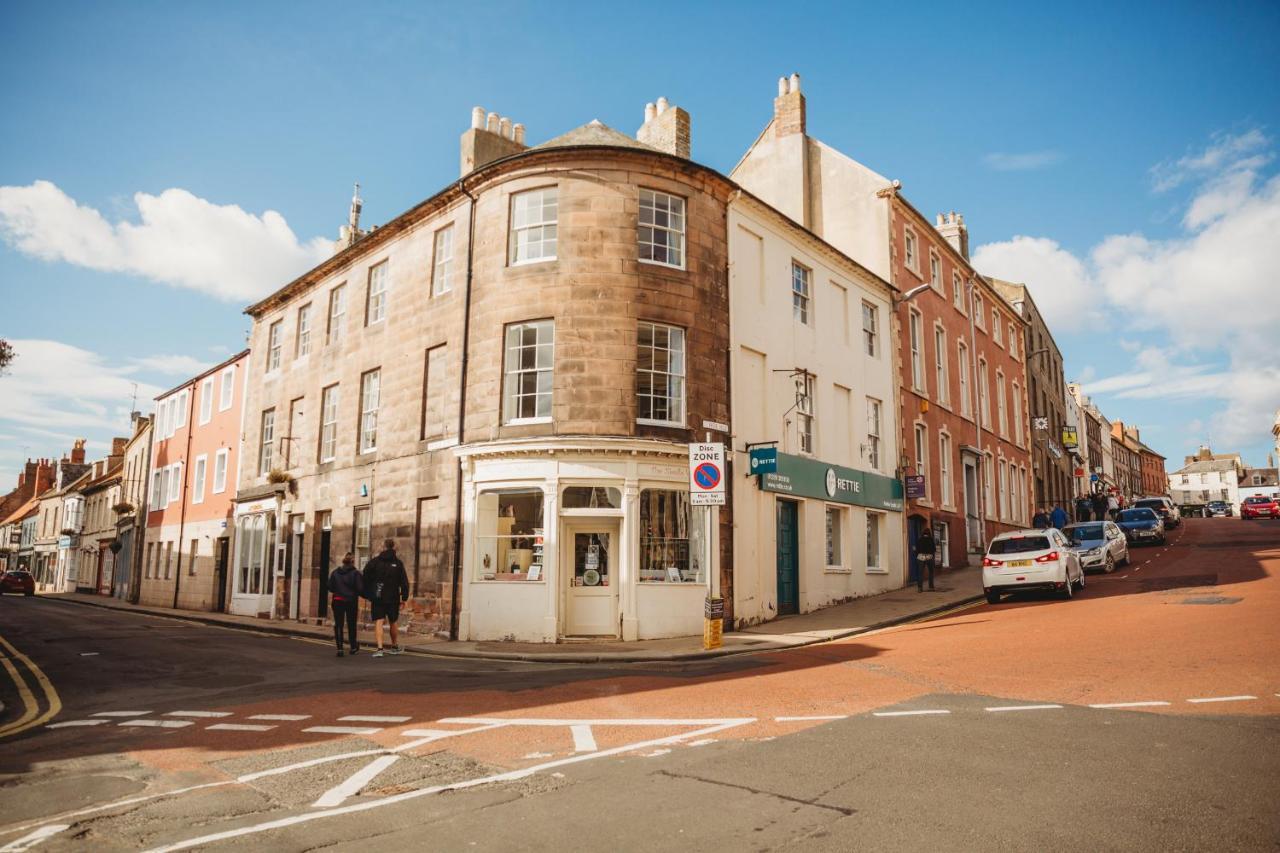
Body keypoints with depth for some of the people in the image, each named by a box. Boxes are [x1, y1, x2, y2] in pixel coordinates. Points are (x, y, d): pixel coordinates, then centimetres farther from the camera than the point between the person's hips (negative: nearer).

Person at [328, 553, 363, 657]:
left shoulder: (335, 572, 0)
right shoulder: (355, 574, -10)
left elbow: (330, 587, 3)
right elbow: (360, 589, -13)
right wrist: (366, 596, 5)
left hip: (337, 601, 1)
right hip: (351, 601, -1)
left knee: (338, 625, 4)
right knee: (351, 624, 14)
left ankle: (339, 648, -6)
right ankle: (353, 647, 27)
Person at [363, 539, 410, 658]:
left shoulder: (375, 561, -1)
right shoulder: (398, 563, -2)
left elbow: (366, 578, -3)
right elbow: (404, 581, -3)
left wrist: (368, 594, 7)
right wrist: (404, 597, 4)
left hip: (378, 598, -1)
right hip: (393, 598, 1)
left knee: (378, 622, -4)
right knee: (393, 623, 17)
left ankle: (380, 648, -19)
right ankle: (395, 647, 30)